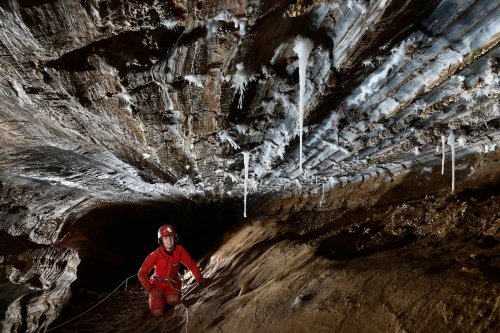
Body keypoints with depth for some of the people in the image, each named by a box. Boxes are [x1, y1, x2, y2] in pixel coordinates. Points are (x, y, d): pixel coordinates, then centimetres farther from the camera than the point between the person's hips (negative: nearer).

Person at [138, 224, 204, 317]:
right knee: (157, 313, -14)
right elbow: (141, 274, -15)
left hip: (172, 282, 1)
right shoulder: (155, 255, -20)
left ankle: (168, 298, 8)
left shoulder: (179, 250, -16)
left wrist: (201, 281, -8)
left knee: (173, 300, -29)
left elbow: (191, 265, -7)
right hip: (158, 284, -1)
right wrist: (152, 290, -22)